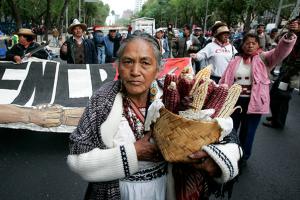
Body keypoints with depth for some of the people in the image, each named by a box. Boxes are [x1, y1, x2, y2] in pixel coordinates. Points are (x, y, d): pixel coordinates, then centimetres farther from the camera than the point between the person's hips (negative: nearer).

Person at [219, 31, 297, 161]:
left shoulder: (263, 58, 0)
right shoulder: (235, 61, 5)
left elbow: (280, 53, -19)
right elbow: (224, 81, 4)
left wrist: (288, 38, -38)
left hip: (254, 103, -2)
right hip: (234, 101, 2)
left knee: (247, 133, 12)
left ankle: (243, 159, 34)